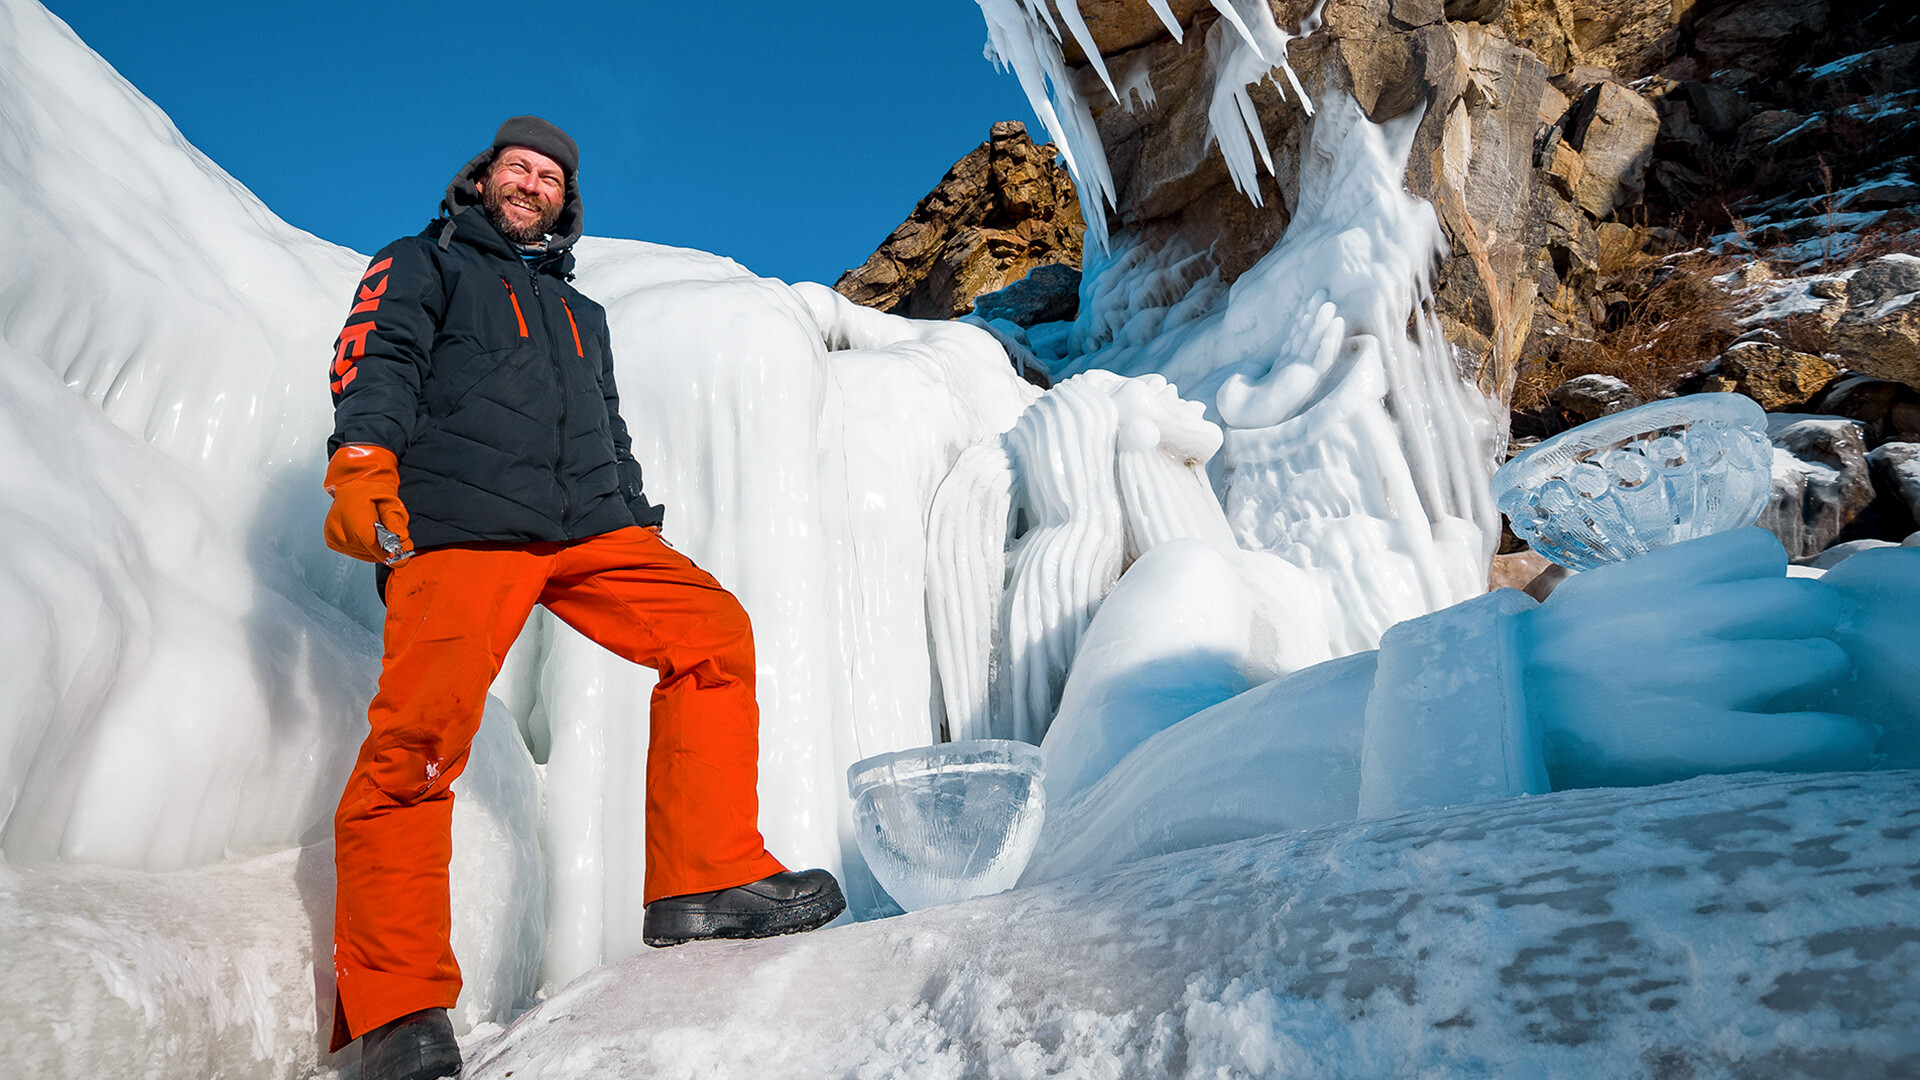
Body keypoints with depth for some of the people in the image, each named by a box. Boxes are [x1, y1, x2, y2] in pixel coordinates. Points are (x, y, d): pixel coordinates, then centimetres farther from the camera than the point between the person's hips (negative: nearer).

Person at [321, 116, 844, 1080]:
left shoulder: (581, 315, 35)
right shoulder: (422, 266, 21)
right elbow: (379, 361, 2)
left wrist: (642, 532, 20)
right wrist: (362, 460, -17)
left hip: (589, 529, 5)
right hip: (458, 529, -4)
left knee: (713, 631, -14)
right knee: (416, 739, -18)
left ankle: (707, 877, -11)